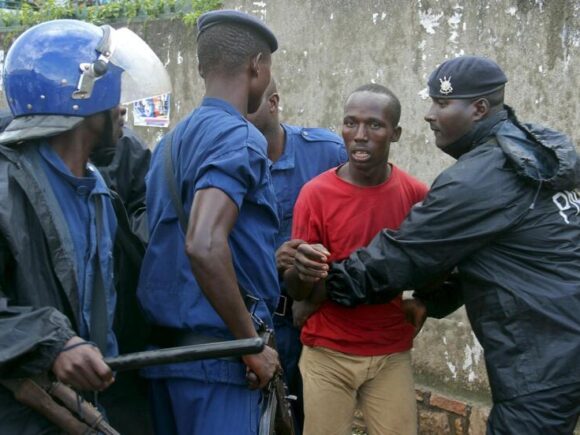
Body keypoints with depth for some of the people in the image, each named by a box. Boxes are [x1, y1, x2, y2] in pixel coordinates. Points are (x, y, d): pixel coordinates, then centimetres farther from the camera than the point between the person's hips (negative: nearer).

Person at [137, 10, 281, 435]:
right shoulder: (240, 138, -13)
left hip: (167, 345, 9)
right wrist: (252, 344, -19)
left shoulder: (171, 141, 14)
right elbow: (204, 246, -28)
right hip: (215, 347, -9)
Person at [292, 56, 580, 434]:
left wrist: (332, 282, -1)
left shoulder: (478, 178, -18)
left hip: (544, 361, -9)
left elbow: (405, 253, -11)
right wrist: (433, 299, 10)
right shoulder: (535, 152, 12)